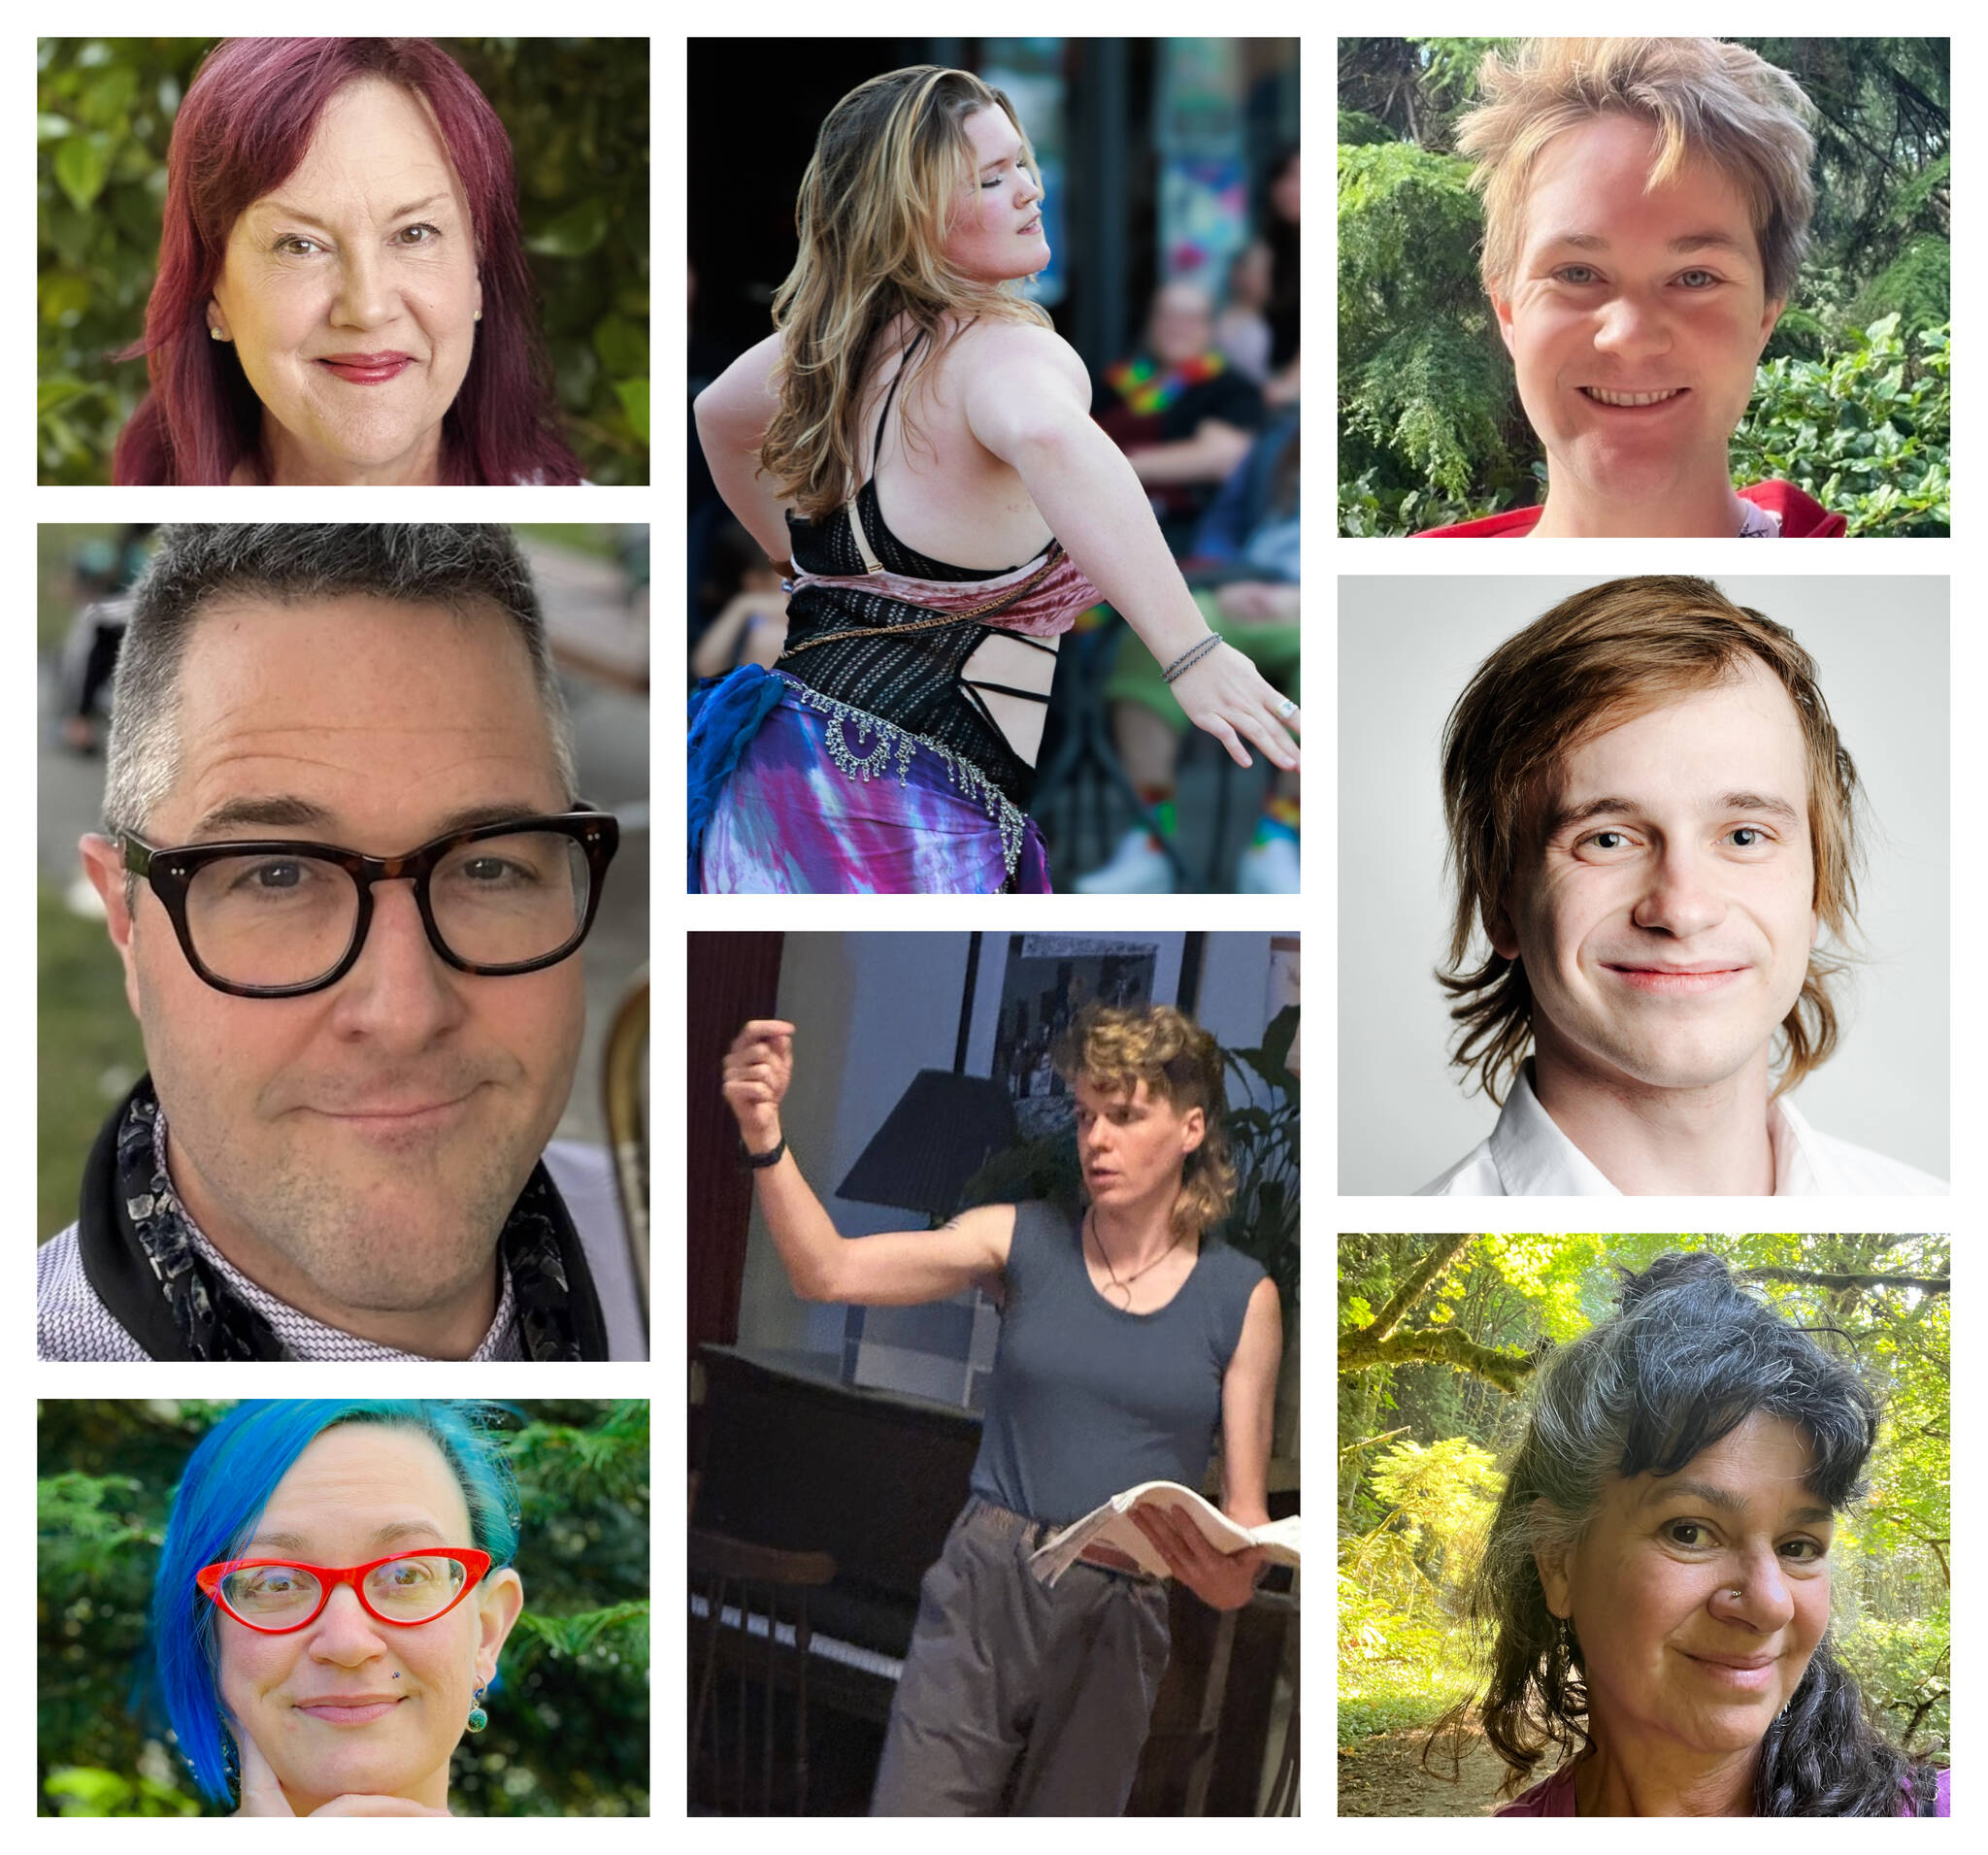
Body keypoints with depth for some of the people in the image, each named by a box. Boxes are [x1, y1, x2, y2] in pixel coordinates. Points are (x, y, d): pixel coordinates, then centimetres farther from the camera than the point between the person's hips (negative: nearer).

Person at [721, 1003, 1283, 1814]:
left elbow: (1246, 1511, 3)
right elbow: (828, 1273, -9)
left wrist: (1232, 1577, -20)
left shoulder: (1242, 1297, 3)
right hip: (984, 1593, 0)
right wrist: (763, 1135, -25)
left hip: (1120, 1616, 1)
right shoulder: (1022, 1242, 3)